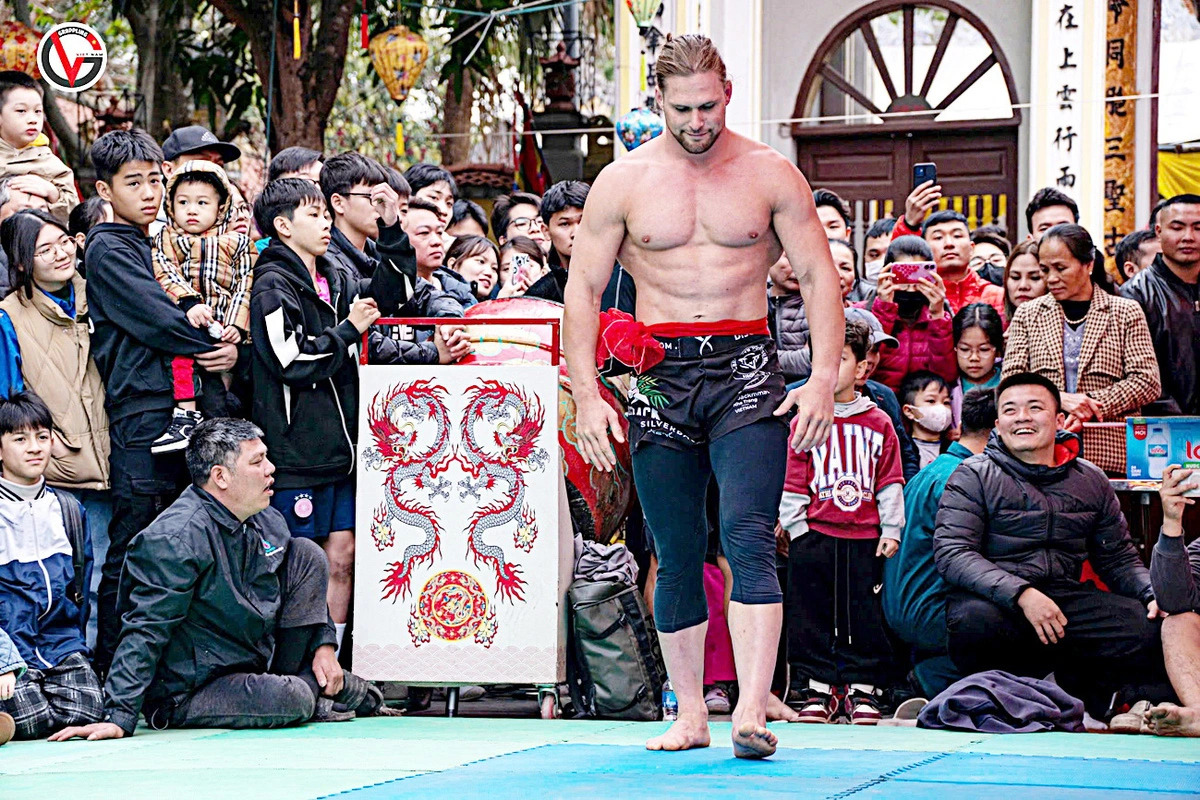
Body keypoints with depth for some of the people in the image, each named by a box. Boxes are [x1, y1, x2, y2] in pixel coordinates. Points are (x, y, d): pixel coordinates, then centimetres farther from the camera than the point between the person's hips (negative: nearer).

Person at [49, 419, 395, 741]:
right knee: (292, 699, -33)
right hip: (186, 695, -8)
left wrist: (323, 644, 9)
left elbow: (307, 583, 23)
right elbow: (144, 631, -28)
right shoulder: (176, 539, -25)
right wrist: (118, 718, -34)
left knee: (307, 555, 1)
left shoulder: (268, 523, 2)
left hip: (256, 660, 8)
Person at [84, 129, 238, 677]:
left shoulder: (159, 246, 21)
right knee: (129, 557, -6)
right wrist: (216, 346, -2)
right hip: (142, 419, -8)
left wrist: (229, 352, 4)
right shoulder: (108, 250, -4)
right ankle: (112, 676, -2)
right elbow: (157, 322, -13)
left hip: (184, 416, 8)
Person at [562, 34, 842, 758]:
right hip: (659, 373, 2)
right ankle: (690, 712, 15)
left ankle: (753, 709, -24)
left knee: (748, 536, -17)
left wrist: (823, 379, -7)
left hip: (746, 370, -2)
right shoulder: (624, 181, 5)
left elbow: (820, 276, 5)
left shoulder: (771, 175, 3)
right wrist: (587, 396, -3)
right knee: (676, 556, 5)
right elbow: (583, 291, 7)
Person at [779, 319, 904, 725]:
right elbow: (793, 481, 4)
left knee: (864, 613, 3)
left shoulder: (878, 423, 6)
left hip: (864, 538, 0)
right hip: (814, 534, 0)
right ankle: (818, 689, 8)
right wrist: (796, 527, -3)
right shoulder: (805, 421, 5)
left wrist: (891, 529, 2)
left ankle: (862, 689, 10)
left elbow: (890, 481, 7)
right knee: (812, 614, 2)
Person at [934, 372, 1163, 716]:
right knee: (975, 620, -39)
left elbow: (1119, 558, 20)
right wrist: (1021, 594, -24)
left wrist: (1154, 594, -3)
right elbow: (952, 552, -10)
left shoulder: (1091, 481, 14)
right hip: (996, 599, -3)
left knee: (1154, 627, -20)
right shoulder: (974, 476, 1)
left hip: (1067, 597, 3)